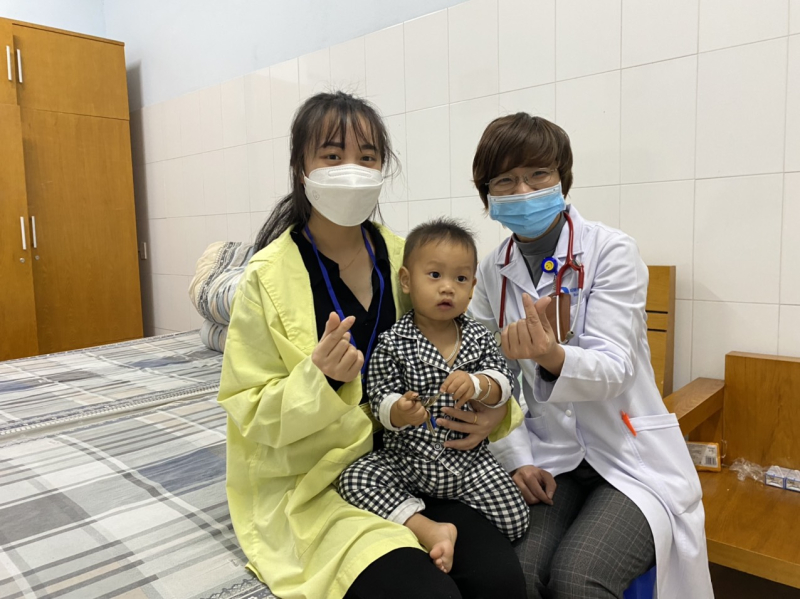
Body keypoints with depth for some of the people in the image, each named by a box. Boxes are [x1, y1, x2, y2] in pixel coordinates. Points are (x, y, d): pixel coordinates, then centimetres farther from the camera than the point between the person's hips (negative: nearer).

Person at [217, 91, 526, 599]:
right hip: (311, 485, -3)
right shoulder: (269, 277, -11)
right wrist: (319, 376, -27)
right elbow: (254, 415, -8)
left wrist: (493, 409, -9)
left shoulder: (401, 259, 1)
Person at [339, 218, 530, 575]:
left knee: (515, 520, -10)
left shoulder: (479, 338, 1)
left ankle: (452, 508, 13)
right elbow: (380, 400, -11)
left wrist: (477, 384, -27)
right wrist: (399, 412, -35)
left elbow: (503, 385, -4)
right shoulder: (393, 344, -9)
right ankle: (429, 530, -20)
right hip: (405, 461, -1)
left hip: (467, 461, 2)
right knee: (355, 479, -24)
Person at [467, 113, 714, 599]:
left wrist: (552, 356, -41)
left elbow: (612, 369, -19)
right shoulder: (492, 272, 1)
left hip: (629, 459, -2)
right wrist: (517, 460, -7)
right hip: (547, 462, 3)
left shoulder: (611, 252, -10)